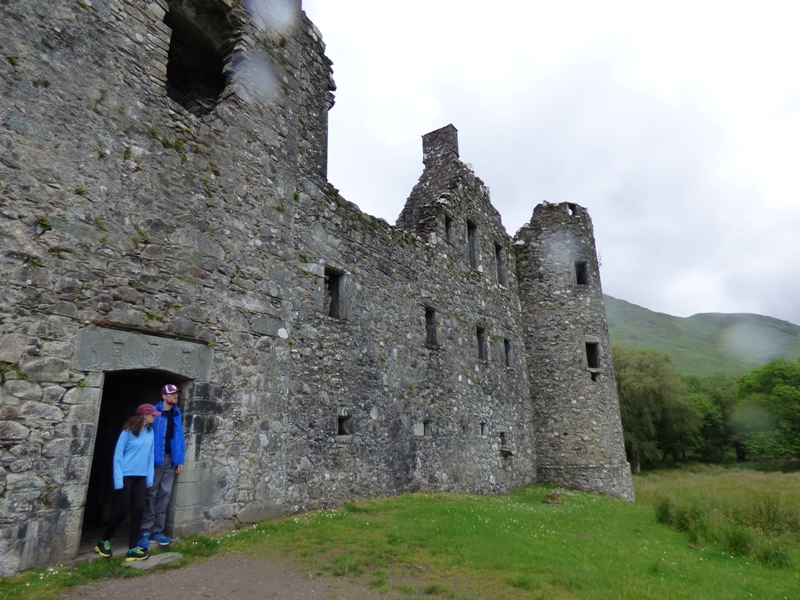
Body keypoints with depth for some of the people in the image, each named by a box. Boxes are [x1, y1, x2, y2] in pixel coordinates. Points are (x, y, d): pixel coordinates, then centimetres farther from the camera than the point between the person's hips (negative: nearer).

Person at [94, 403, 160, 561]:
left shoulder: (150, 432, 2)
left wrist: (150, 477, 3)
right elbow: (118, 456, -10)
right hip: (126, 476, -5)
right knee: (122, 511, 2)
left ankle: (133, 549, 8)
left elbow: (150, 455, 6)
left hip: (141, 477, 5)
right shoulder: (128, 432, -13)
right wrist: (119, 480, -14)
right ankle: (104, 542, 28)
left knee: (138, 510, 1)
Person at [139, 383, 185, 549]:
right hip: (155, 458, -5)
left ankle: (157, 530, 17)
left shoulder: (177, 414, 9)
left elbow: (180, 437, 10)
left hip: (171, 458, 5)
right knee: (151, 493, -1)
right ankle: (145, 531, 8)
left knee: (165, 493, 8)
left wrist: (180, 459, 6)